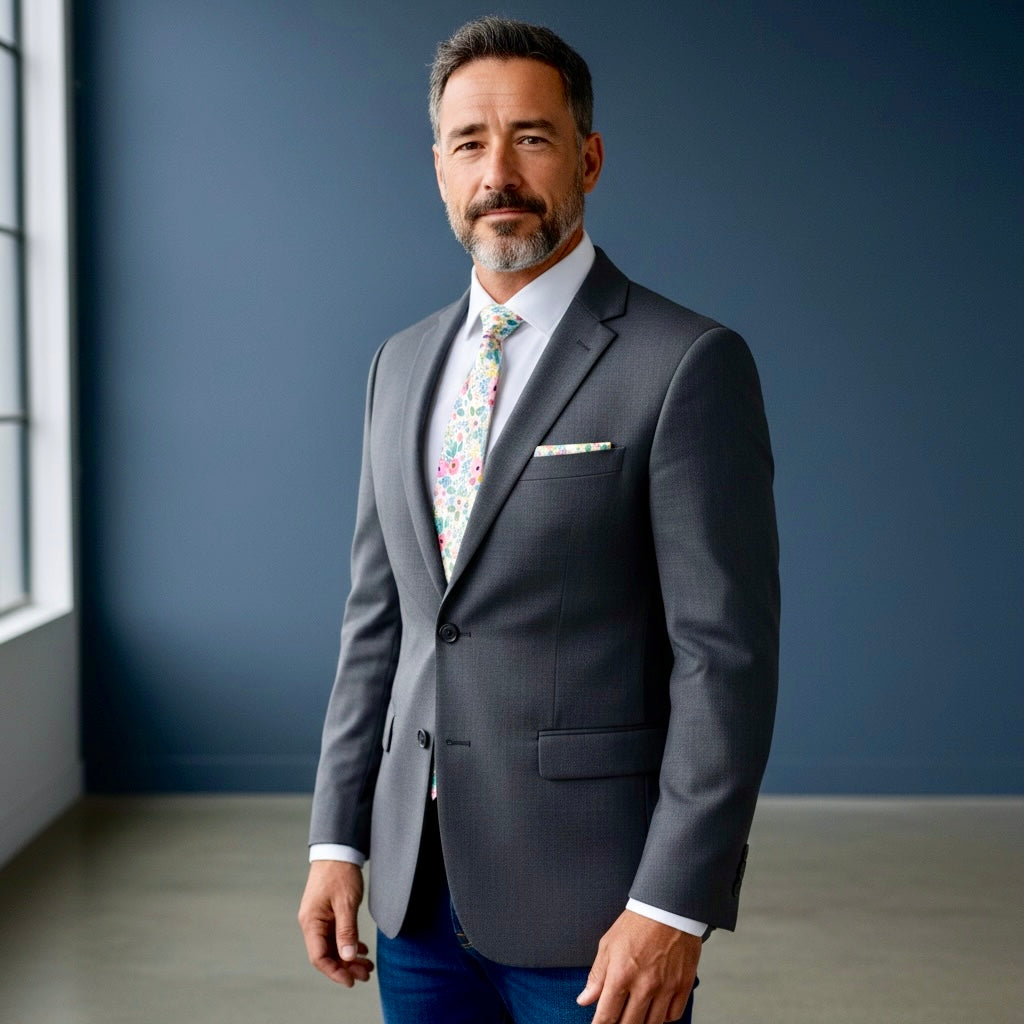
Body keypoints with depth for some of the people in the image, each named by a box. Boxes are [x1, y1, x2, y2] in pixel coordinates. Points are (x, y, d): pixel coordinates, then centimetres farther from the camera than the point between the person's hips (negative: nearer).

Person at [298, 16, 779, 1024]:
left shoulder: (688, 365, -10)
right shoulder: (403, 366, 10)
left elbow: (725, 655, -13)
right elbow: (376, 620, 12)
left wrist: (672, 907, -16)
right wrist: (337, 839, 7)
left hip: (591, 906, -5)